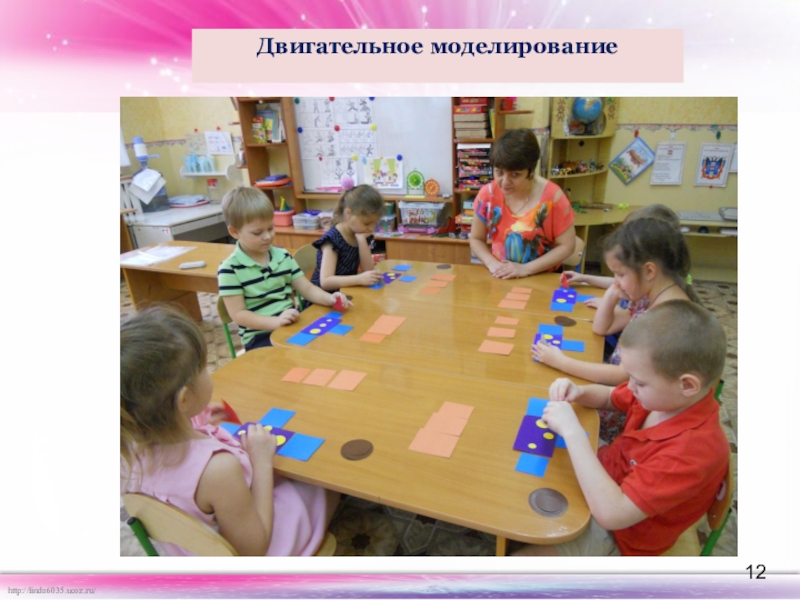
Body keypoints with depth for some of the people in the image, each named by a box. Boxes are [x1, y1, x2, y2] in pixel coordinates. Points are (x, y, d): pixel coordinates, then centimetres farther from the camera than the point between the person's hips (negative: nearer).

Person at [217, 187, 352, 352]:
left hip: (293, 325, 6)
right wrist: (276, 321, -26)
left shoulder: (283, 256, 8)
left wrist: (329, 298, -12)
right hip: (260, 336, -5)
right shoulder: (230, 269, -8)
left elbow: (307, 289, 9)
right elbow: (239, 314, -11)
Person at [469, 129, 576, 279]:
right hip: (500, 279, 2)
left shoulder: (552, 196, -12)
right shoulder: (487, 194, -5)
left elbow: (566, 245, -7)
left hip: (543, 280, -2)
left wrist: (526, 269, -17)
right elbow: (476, 239, 5)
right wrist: (492, 264, -12)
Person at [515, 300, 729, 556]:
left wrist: (572, 431, -38)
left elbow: (610, 513, -40)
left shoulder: (693, 451, -36)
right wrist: (578, 393, -15)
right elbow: (609, 397, 8)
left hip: (617, 533, -7)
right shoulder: (664, 394, -13)